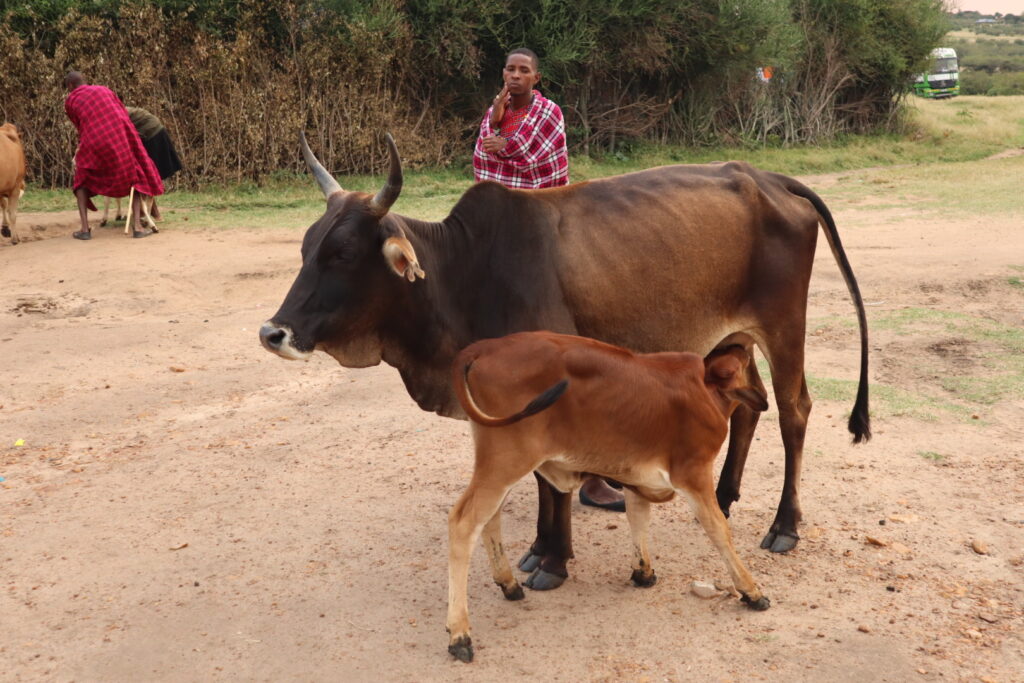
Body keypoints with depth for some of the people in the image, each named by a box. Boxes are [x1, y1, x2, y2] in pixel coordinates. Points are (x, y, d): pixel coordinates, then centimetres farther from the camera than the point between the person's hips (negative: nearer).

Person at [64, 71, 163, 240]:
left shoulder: (69, 101, 17)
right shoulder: (104, 89, 25)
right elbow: (124, 114, 26)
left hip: (95, 143, -1)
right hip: (121, 137, 1)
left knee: (82, 180, 24)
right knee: (136, 178, 20)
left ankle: (85, 229, 11)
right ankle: (137, 227, 5)